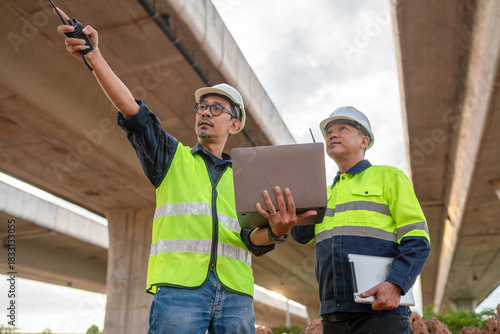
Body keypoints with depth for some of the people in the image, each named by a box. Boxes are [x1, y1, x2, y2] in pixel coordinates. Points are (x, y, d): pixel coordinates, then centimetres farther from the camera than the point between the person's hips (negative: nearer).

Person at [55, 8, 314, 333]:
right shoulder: (172, 156, 16)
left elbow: (251, 238, 7)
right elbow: (133, 112, 1)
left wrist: (274, 231, -17)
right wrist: (94, 56, -12)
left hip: (235, 294, 3)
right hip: (178, 285, -2)